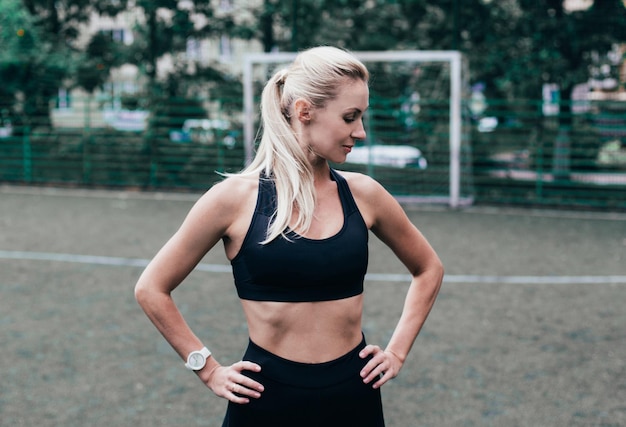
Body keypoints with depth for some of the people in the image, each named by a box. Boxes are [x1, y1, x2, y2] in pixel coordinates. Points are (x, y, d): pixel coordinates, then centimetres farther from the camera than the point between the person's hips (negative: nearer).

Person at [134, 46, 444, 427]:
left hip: (355, 396, 3)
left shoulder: (362, 193, -1)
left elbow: (429, 270, 15)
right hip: (267, 396, -3)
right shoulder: (236, 198, -10)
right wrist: (210, 369, -3)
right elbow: (151, 289, -1)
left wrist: (398, 351, 7)